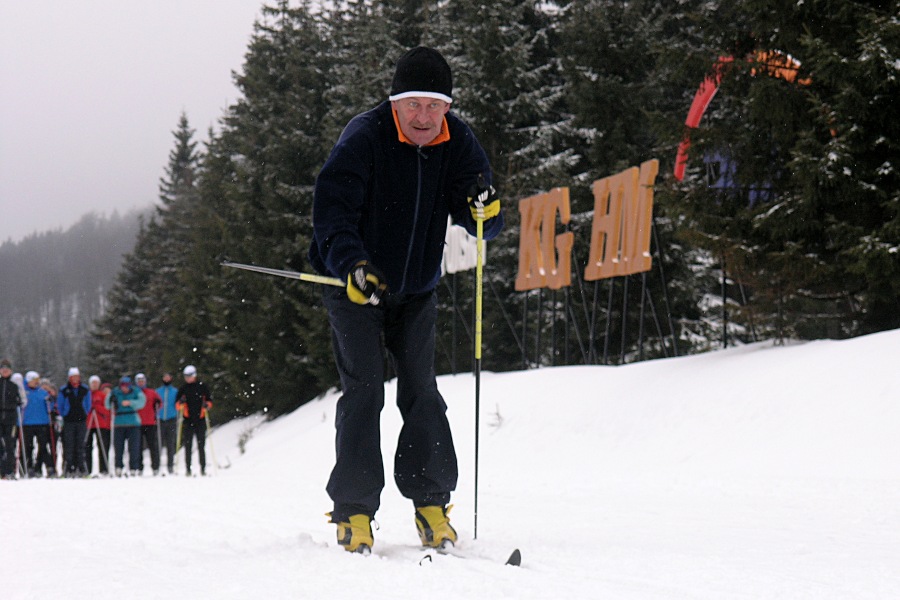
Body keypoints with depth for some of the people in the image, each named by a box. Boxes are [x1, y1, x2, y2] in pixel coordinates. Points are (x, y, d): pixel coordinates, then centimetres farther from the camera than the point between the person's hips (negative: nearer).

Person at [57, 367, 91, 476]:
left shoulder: (85, 390, 6)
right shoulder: (64, 390, 1)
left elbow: (88, 405, 16)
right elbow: (59, 406, 9)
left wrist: (84, 415, 12)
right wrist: (64, 416, 8)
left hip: (81, 421, 1)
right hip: (68, 422, -1)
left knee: (80, 445, 1)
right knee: (69, 445, -4)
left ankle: (80, 466, 4)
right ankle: (69, 468, -3)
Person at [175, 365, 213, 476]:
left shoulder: (202, 387, 5)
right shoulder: (183, 389, 9)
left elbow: (209, 400, 11)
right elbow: (177, 405, 9)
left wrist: (207, 405, -10)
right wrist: (180, 403, -12)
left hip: (200, 420, -1)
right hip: (187, 421, 1)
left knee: (201, 446, -1)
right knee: (188, 446, 0)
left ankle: (203, 468, 3)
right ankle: (187, 469, 2)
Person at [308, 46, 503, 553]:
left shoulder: (458, 143, -8)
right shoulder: (363, 138, -21)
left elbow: (478, 218, -5)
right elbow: (332, 210, -26)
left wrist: (486, 214, -30)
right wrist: (351, 265, -42)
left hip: (417, 289, 4)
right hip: (355, 283, -4)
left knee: (422, 391, 0)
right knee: (364, 391, -10)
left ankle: (431, 502, 8)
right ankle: (354, 511, -6)